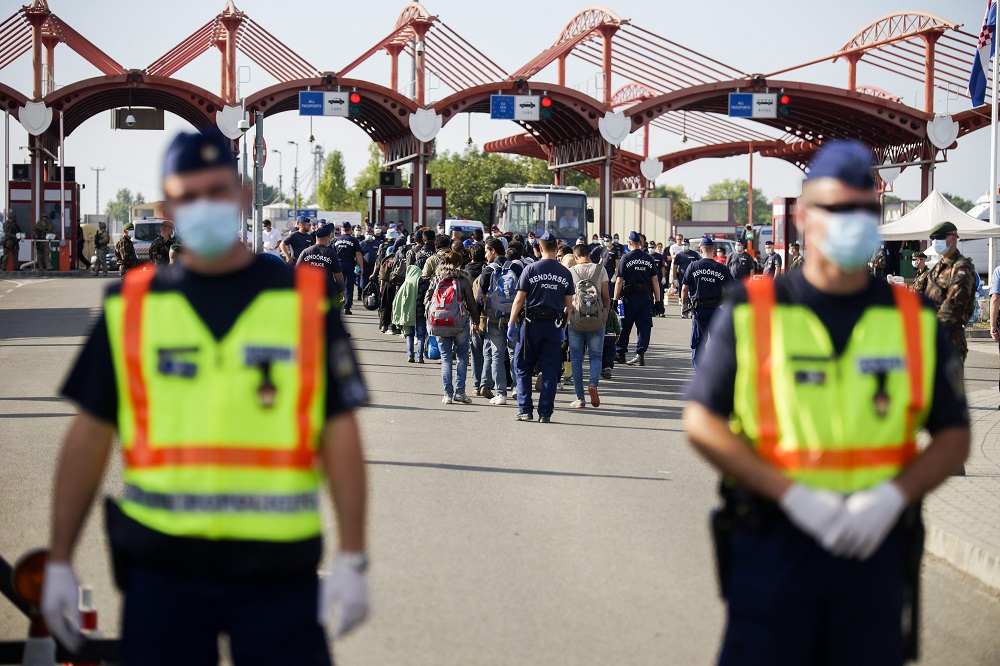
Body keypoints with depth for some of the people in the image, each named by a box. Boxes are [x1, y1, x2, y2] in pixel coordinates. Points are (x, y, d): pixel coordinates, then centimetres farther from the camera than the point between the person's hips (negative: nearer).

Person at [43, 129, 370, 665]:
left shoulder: (307, 301, 4)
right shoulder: (130, 306, 7)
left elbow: (340, 435, 1)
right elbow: (89, 437, 9)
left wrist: (352, 559, -7)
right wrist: (59, 562, 7)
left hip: (280, 567, -1)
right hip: (162, 567, 1)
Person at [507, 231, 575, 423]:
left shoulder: (531, 269, -4)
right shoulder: (565, 273, 5)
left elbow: (519, 299, -4)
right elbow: (568, 304, 8)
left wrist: (512, 323, 3)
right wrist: (564, 327, 18)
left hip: (532, 323, -2)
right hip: (554, 325, 2)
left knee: (522, 367, 9)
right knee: (550, 370, 5)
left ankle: (525, 410, 4)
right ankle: (545, 413, 4)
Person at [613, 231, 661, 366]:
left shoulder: (626, 258, -5)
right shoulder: (648, 259, 5)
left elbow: (619, 281, -7)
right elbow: (655, 280, 5)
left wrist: (615, 299, -4)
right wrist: (657, 300, 9)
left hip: (630, 296, -3)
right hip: (646, 296, 3)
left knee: (624, 326, 8)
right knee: (644, 326, 4)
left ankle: (620, 354, 16)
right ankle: (640, 354, -3)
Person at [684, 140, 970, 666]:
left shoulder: (915, 321, 8)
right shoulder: (751, 312, 2)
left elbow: (954, 436, 10)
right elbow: (702, 424, -1)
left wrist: (892, 495, -10)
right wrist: (793, 494, -12)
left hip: (876, 542, 2)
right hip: (771, 541, -2)